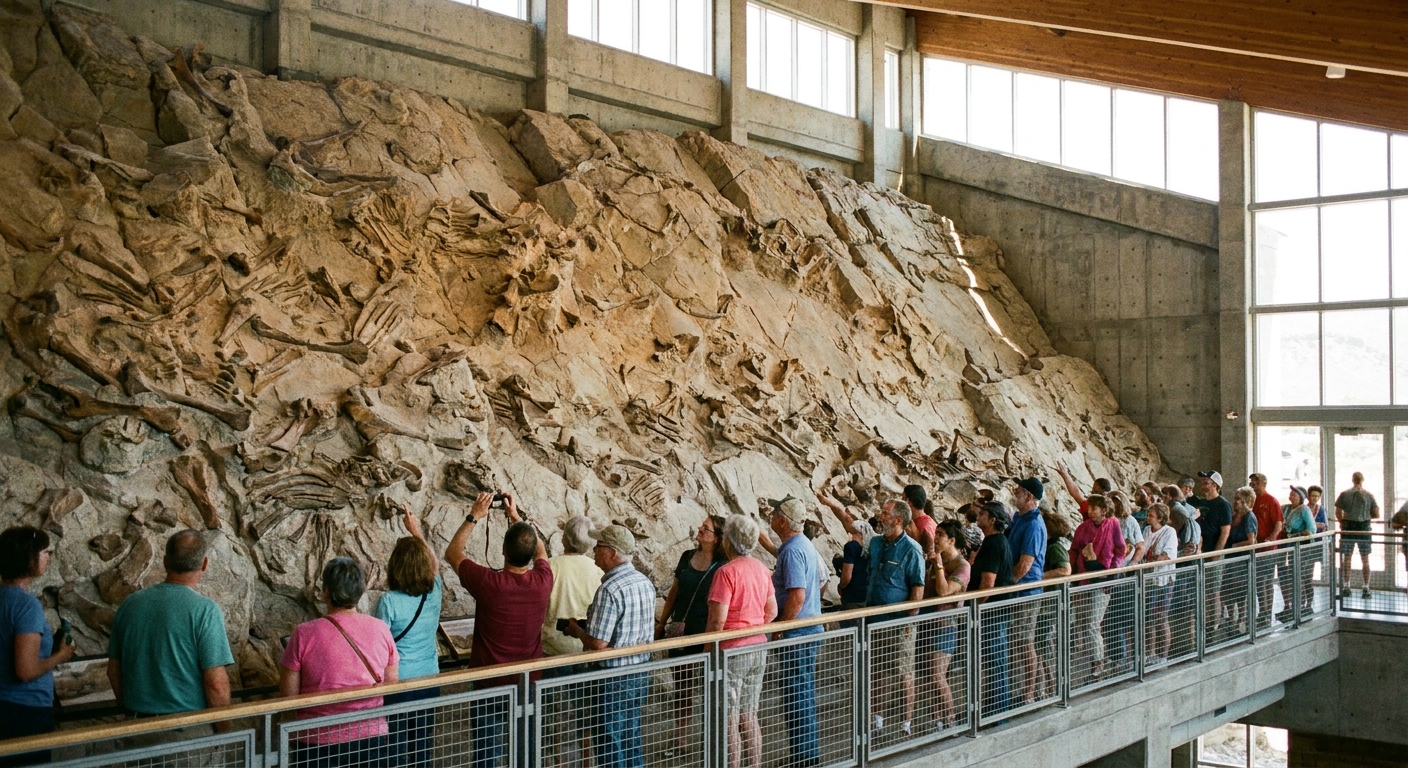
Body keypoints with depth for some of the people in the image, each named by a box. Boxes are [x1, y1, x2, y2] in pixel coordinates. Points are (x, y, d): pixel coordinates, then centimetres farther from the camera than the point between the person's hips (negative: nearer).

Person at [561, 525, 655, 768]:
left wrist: (576, 630, -4)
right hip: (641, 672, 8)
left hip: (614, 677, -8)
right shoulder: (645, 582, 5)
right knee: (632, 739, 17)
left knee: (609, 744, 3)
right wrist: (587, 627, 15)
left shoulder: (610, 589, -22)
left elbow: (598, 643, -24)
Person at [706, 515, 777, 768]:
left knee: (730, 720, 1)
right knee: (749, 716, 16)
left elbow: (717, 619, -20)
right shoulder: (761, 569, 5)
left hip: (731, 650, -7)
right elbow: (772, 611, 13)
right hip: (758, 648, 7)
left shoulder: (726, 572, -17)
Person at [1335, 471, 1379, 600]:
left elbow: (1338, 512, -2)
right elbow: (1376, 514, -3)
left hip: (1348, 528, 0)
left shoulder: (1344, 494, -3)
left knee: (1347, 558, 8)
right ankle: (1366, 589, 6)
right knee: (1365, 560, 6)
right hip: (1364, 529, 0)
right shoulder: (1369, 495, -3)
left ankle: (1346, 587, 8)